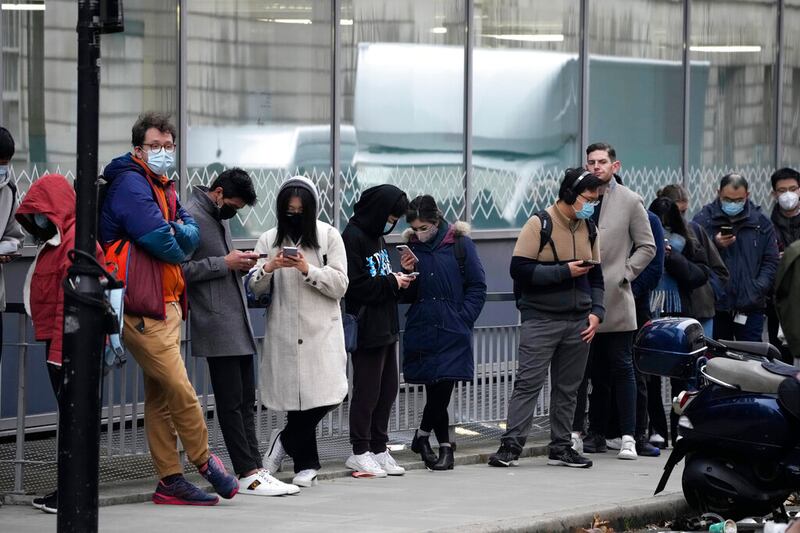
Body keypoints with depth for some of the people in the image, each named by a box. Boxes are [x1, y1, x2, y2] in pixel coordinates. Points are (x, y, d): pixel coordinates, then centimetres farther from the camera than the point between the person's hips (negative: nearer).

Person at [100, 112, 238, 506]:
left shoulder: (164, 188, 20)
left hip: (166, 303, 10)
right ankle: (204, 461, 6)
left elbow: (191, 233, 9)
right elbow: (163, 245, -19)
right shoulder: (131, 185, -12)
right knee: (180, 390, -9)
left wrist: (176, 232, -12)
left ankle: (170, 481, 12)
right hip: (143, 310, -10)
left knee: (160, 396, 10)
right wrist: (179, 249, 3)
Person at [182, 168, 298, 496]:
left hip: (238, 326, 10)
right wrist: (225, 263, -17)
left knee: (246, 401, 8)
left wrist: (240, 264, 8)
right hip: (217, 328, -10)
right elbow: (181, 269, -19)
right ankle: (247, 473, -5)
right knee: (231, 402, -6)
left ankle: (255, 468, 8)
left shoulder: (220, 217, 19)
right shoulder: (191, 218, -10)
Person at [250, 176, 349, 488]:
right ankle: (306, 465, 17)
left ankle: (284, 442, 14)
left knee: (326, 397, -10)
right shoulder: (270, 240, 9)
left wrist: (308, 269, -15)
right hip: (284, 331, 1)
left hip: (322, 331, -1)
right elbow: (256, 289, 5)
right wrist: (268, 269, -16)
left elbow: (340, 285, -1)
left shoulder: (328, 236, 4)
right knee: (298, 400, 0)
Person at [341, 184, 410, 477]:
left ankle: (378, 448, 17)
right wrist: (391, 283, -12)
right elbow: (355, 287, -18)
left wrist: (397, 278, 2)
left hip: (387, 327, 9)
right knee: (367, 391, -3)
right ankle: (360, 451, 5)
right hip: (366, 329, -9)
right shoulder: (352, 237, -13)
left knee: (387, 389, 10)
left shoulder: (376, 236, 16)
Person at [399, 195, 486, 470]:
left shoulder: (460, 244, -1)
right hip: (421, 331, 2)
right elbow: (407, 297, 10)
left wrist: (462, 319, -8)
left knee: (441, 389, -7)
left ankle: (423, 435, 10)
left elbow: (477, 287, 0)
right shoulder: (413, 247, 8)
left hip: (452, 333, -2)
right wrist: (408, 272, -9)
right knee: (437, 392, 1)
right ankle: (444, 445, 12)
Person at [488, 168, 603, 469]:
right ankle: (511, 445, -9)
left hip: (578, 321, 6)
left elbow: (596, 275, 18)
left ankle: (561, 447, 15)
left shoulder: (589, 229, 12)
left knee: (568, 387, 9)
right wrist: (564, 272, -17)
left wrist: (596, 312, 4)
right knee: (528, 382, -9)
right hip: (541, 318, -6)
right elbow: (521, 269, -14)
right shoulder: (540, 225, -8)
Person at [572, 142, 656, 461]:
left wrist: (624, 274, -5)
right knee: (595, 372, 6)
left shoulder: (630, 202, 2)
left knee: (621, 369, -2)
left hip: (615, 300, -2)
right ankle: (596, 435, 10)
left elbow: (647, 247, 4)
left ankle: (628, 437, -1)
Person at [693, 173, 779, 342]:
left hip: (750, 308, 1)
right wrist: (715, 244, -17)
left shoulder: (761, 223, 8)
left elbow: (771, 262, 7)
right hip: (714, 305, -1)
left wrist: (758, 289, -7)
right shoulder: (703, 219, 3)